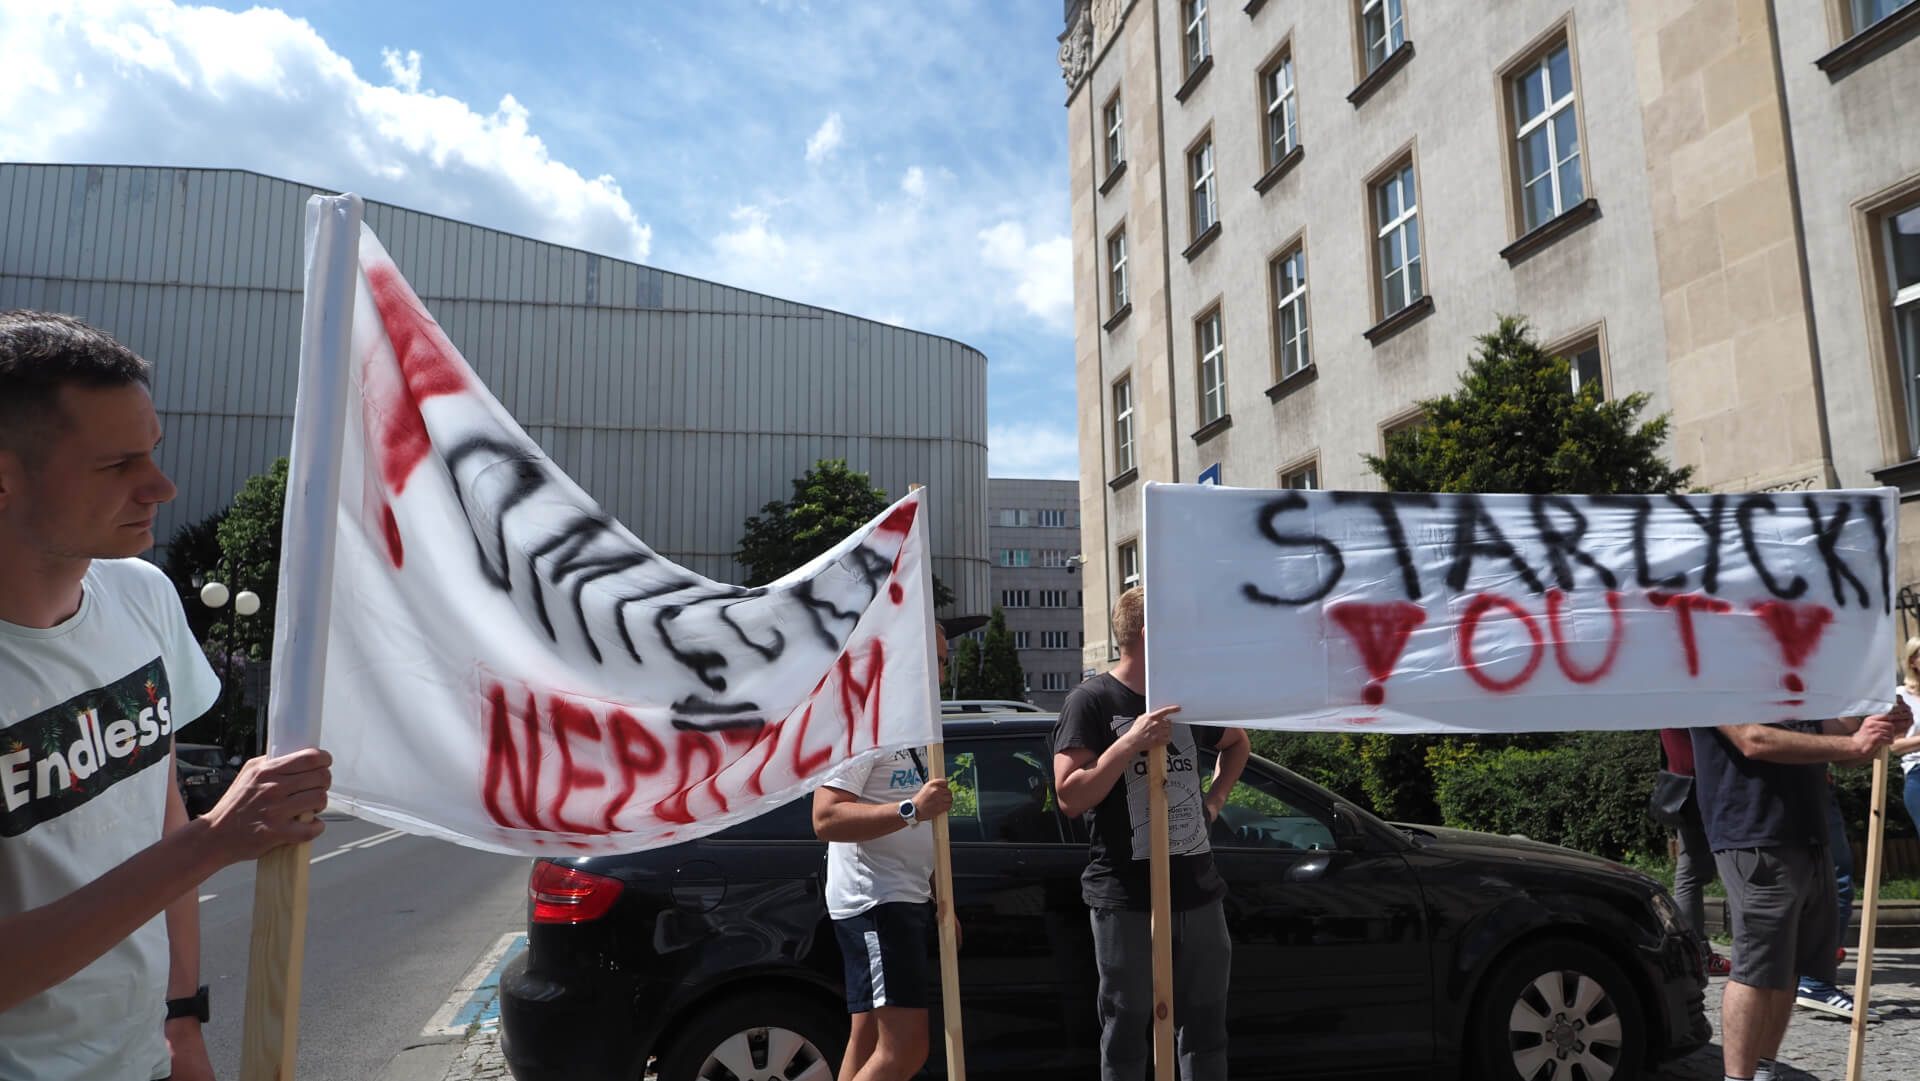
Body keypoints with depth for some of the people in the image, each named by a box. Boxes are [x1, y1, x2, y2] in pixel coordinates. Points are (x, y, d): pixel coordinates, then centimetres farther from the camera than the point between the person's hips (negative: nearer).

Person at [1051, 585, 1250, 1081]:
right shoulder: (1092, 701, -7)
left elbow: (1237, 742, 30)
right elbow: (1070, 798, -15)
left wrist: (1214, 800, 15)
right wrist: (1131, 743, -22)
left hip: (1198, 891, 6)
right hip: (1125, 899, -6)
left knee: (1205, 1028, 14)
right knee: (1127, 1032, 4)